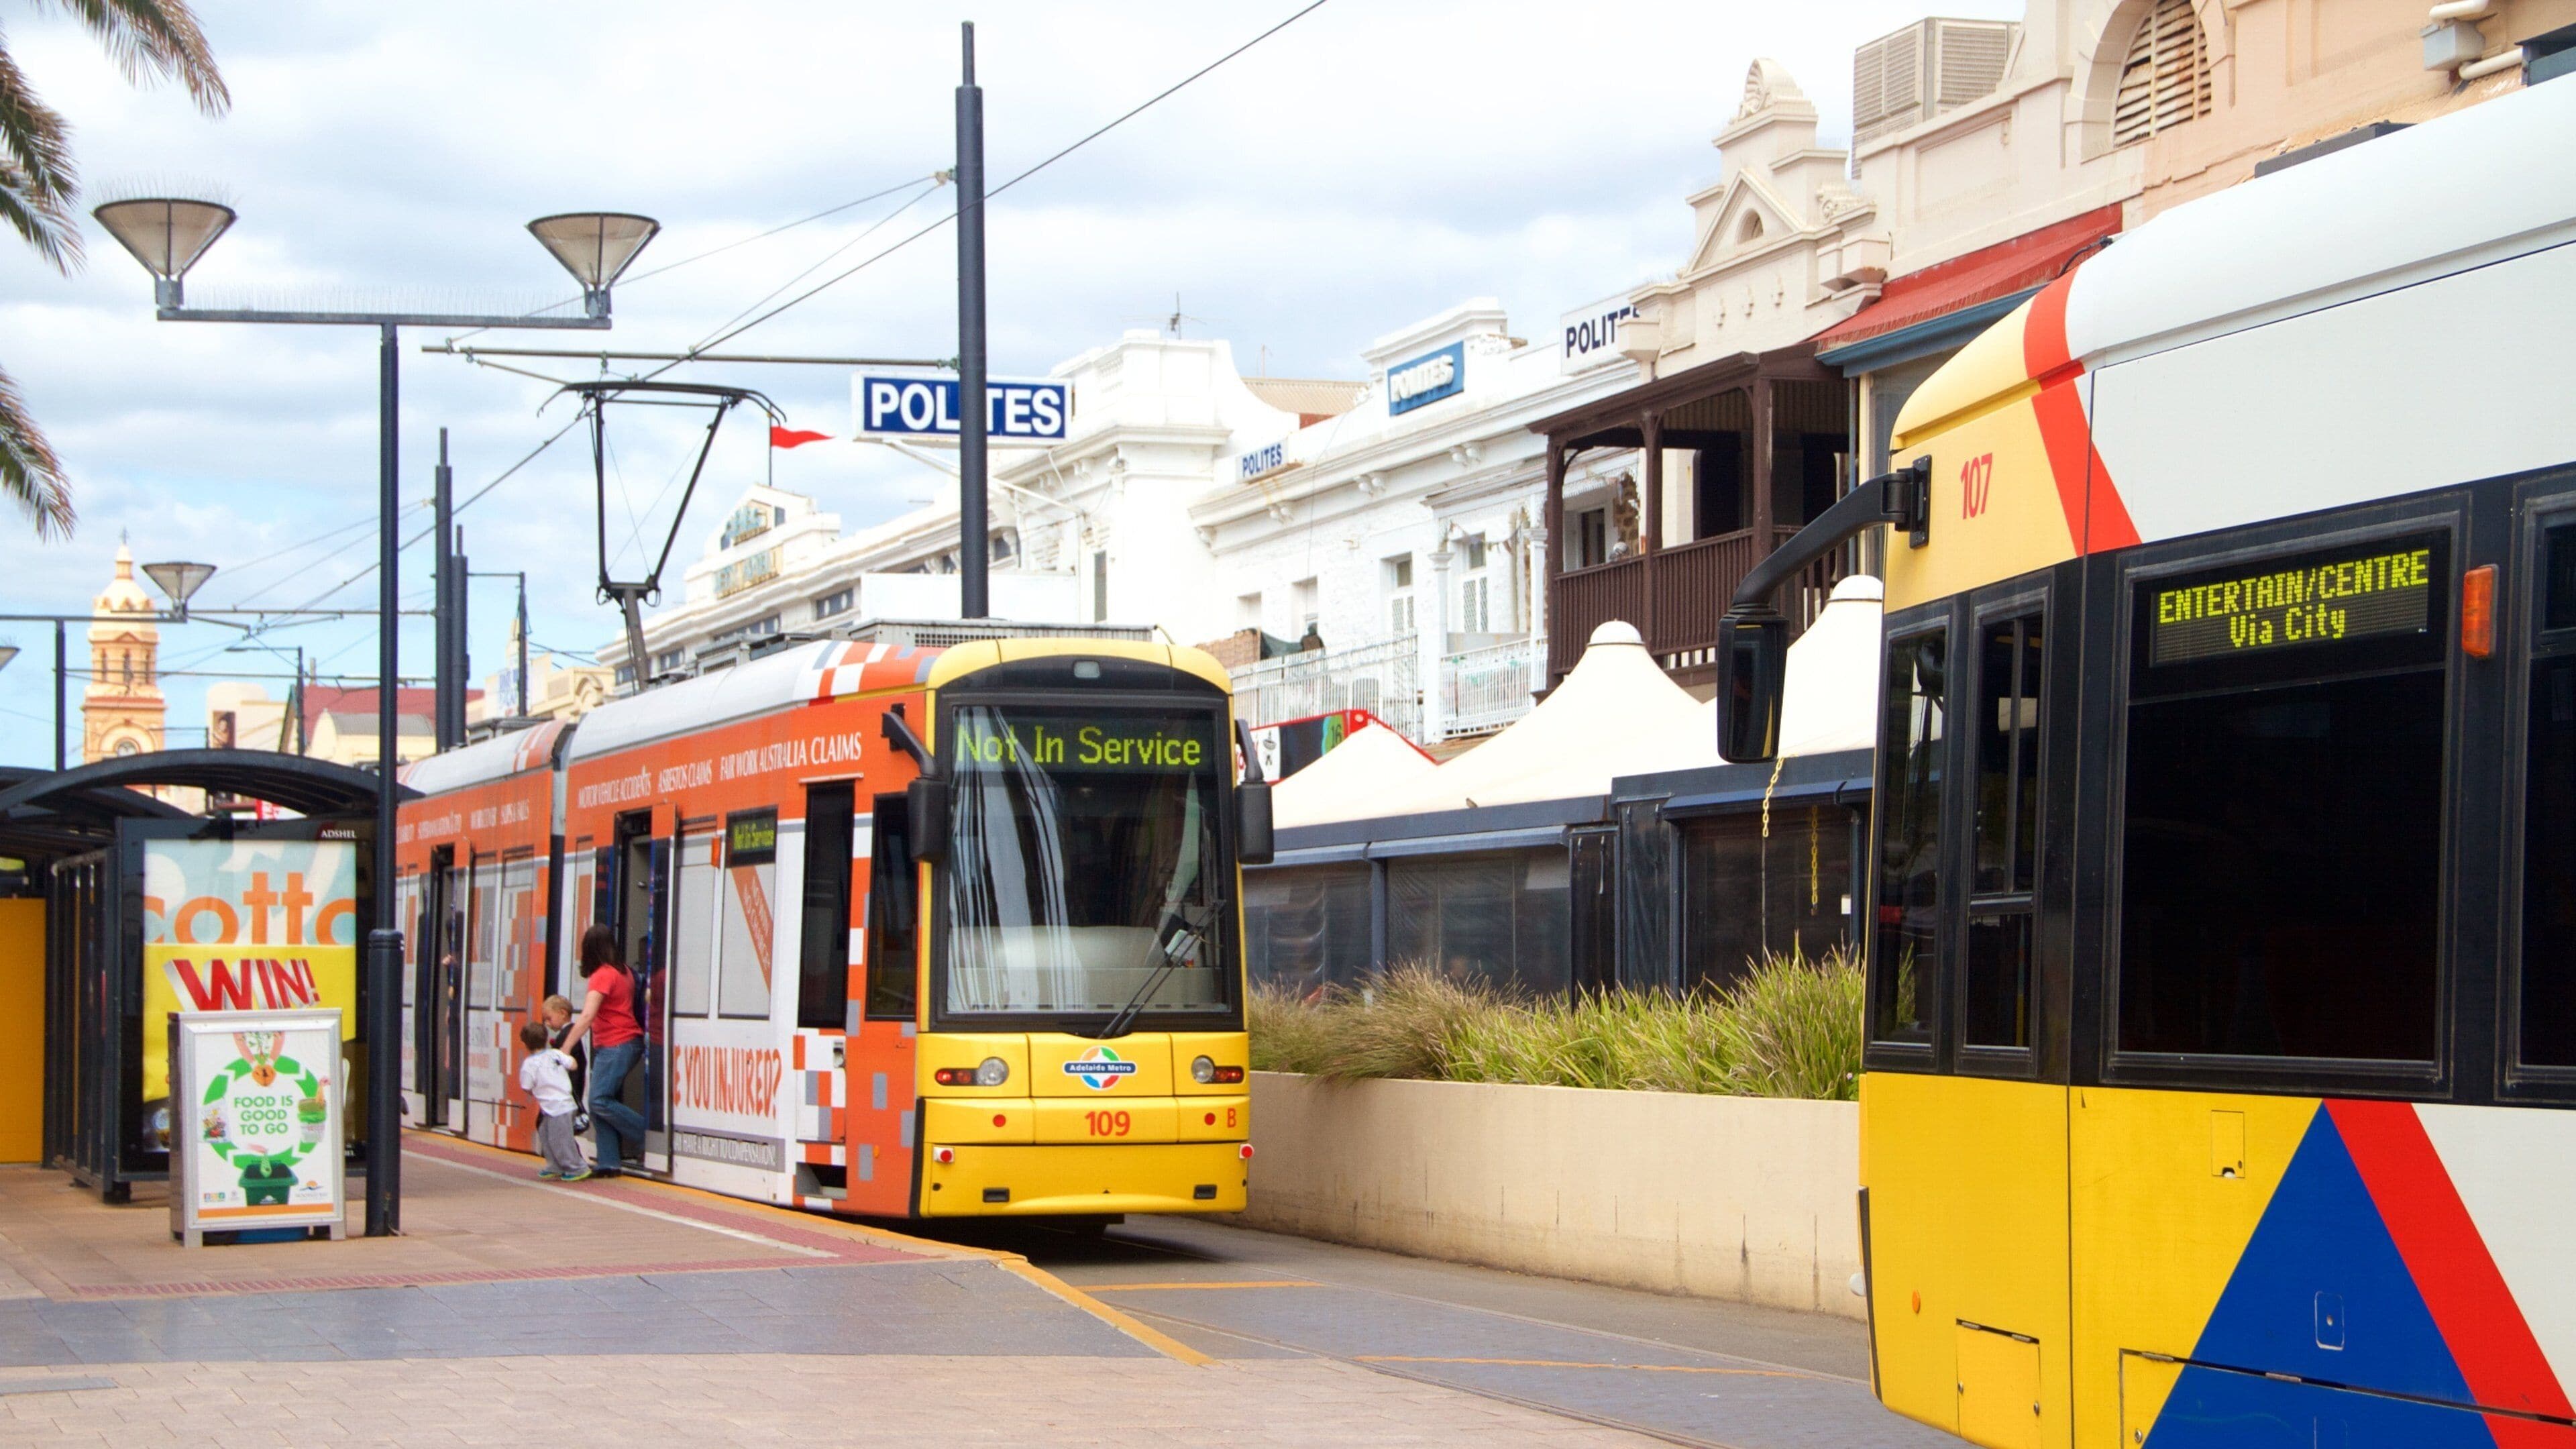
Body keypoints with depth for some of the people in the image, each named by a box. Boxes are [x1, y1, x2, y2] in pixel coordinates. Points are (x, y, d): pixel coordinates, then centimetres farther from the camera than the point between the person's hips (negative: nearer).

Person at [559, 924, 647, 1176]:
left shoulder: (603, 975, -13)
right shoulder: (623, 972, 15)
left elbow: (587, 1017, -21)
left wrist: (565, 1049, -23)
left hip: (616, 1046, -9)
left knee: (600, 1101, -13)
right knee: (599, 1102, 5)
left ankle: (647, 1139, -7)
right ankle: (609, 1162, 0)